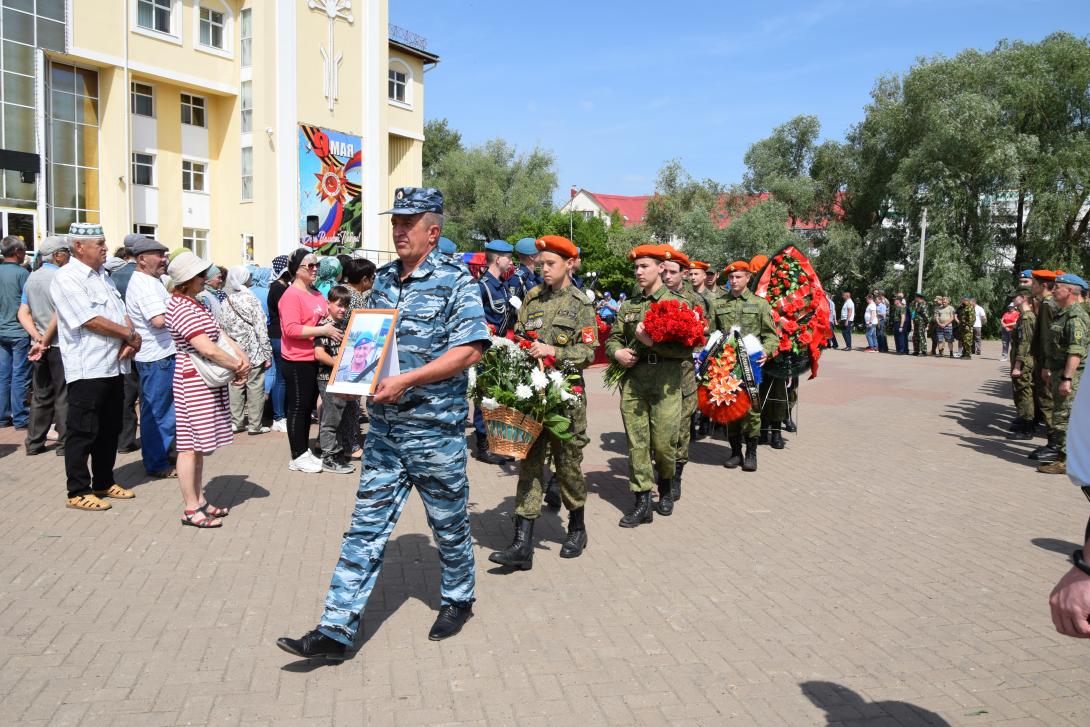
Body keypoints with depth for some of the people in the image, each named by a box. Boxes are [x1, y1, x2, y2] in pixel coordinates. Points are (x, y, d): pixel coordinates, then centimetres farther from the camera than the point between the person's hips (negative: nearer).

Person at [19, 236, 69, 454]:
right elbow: (59, 314, -20)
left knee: (41, 395, 14)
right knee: (63, 395, 1)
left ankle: (34, 442, 18)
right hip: (58, 344, -7)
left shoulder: (31, 278, 11)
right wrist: (45, 341, -12)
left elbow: (23, 313, 7)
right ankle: (64, 442, 4)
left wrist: (37, 337, -4)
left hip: (39, 346, 7)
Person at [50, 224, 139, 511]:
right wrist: (130, 335, -10)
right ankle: (78, 492, 9)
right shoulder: (66, 278, -11)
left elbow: (122, 313, 12)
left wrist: (129, 341, -7)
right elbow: (91, 321, -19)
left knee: (110, 430, 15)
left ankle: (104, 482, 27)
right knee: (82, 433, 0)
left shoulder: (102, 275, 15)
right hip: (87, 369, -8)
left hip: (114, 366, 8)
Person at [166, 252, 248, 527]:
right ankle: (191, 509, 4)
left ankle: (198, 501, 24)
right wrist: (238, 367, -12)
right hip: (194, 381, -10)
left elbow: (219, 333, 13)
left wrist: (241, 355, -4)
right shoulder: (182, 308, -18)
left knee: (199, 443, 15)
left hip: (207, 381, 10)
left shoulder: (193, 304, 14)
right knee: (190, 444, -3)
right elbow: (209, 349, -25)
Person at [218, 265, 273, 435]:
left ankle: (236, 422, 16)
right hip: (254, 352, -4)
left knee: (235, 387, 10)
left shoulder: (224, 304, 3)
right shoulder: (252, 300, -6)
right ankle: (254, 425, 5)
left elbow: (221, 331, 4)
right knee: (255, 388, 2)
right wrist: (267, 354, -6)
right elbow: (261, 329, -9)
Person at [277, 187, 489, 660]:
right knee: (366, 525, 5)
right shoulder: (384, 279, 11)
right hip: (384, 427, 6)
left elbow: (470, 349, -18)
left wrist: (406, 380, -23)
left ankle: (458, 599, 35)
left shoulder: (455, 280, -10)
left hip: (434, 429, -5)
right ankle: (337, 629, 9)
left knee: (449, 523, 12)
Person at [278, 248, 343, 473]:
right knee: (298, 407, 0)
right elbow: (291, 329, -23)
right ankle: (297, 457, 9)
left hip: (315, 359, 9)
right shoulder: (291, 295, -14)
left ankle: (305, 451, 28)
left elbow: (324, 317, 28)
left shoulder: (316, 294, 12)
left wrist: (333, 326, 8)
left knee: (309, 405, 16)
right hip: (297, 361, -9)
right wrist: (323, 331, -24)